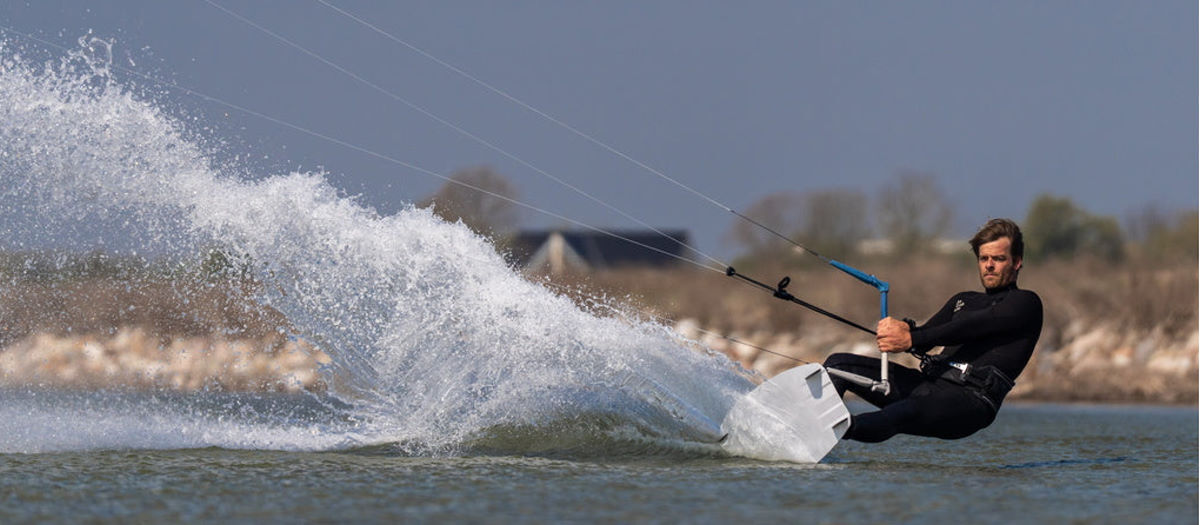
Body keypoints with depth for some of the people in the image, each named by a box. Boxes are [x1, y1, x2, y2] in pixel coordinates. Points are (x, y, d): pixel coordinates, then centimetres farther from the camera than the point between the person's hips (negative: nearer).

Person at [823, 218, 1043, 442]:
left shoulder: (1026, 303, 7)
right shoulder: (962, 300, 30)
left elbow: (972, 327, -9)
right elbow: (925, 336, 15)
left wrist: (911, 339, -19)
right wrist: (902, 329, -11)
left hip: (971, 397, -8)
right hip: (928, 380, 8)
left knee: (903, 414, -39)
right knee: (839, 363, -5)